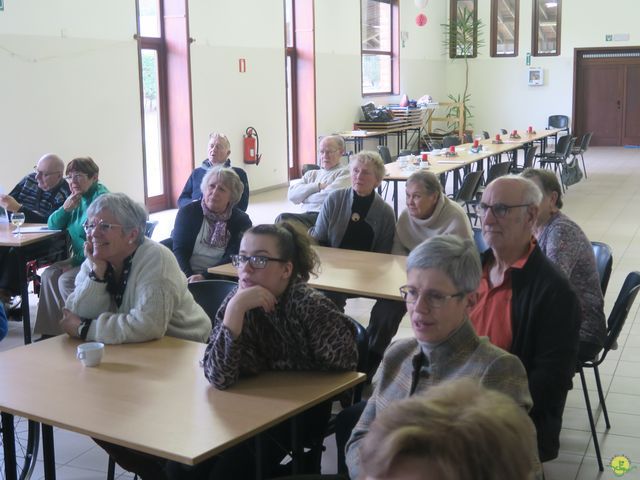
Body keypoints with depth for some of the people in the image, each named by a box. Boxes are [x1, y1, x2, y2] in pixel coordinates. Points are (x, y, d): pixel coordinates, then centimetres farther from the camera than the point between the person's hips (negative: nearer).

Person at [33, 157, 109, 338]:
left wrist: (74, 262, -16)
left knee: (65, 281, -22)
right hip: (80, 257, 9)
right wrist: (65, 209, -8)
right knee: (49, 275, -4)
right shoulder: (79, 199, 12)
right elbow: (53, 226, 13)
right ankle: (50, 332, 0)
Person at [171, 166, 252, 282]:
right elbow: (179, 250, -3)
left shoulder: (241, 221, 2)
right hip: (187, 276, 1)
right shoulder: (187, 212, 4)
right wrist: (189, 277, -20)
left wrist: (204, 276, -20)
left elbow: (233, 258, -6)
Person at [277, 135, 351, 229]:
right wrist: (318, 186, 0)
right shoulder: (311, 174, 27)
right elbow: (292, 195, 11)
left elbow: (330, 196, -10)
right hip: (306, 215, 6)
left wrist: (304, 199, 5)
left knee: (283, 218, -29)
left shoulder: (345, 173, 8)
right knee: (282, 218, -29)